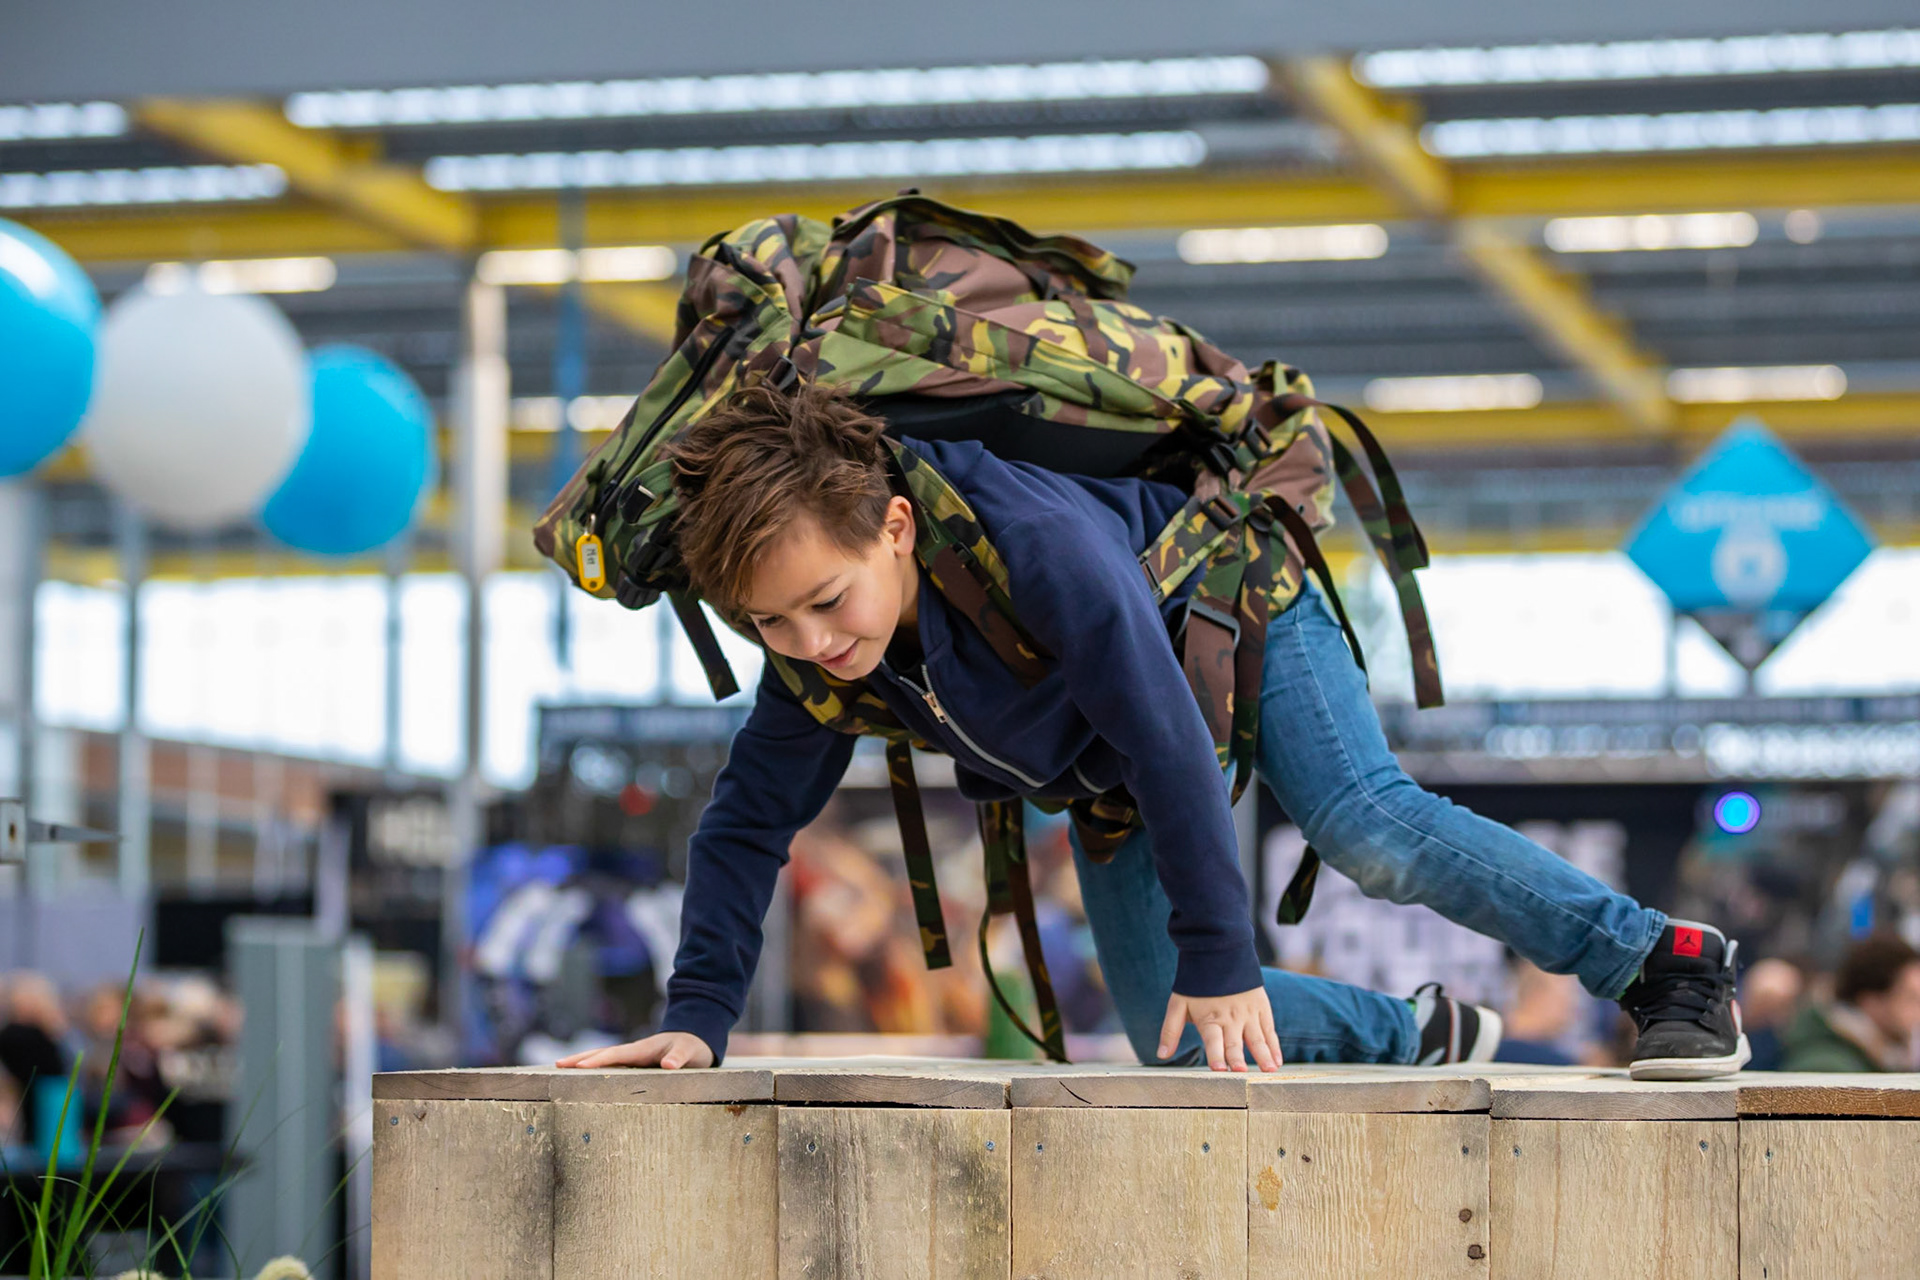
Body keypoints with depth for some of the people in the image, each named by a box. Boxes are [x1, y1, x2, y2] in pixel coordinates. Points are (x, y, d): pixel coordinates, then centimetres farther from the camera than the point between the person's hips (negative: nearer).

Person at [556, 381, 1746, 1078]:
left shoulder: (1039, 542, -43)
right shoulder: (817, 660, -23)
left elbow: (1171, 744, -40)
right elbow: (747, 822, -10)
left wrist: (1219, 960, -37)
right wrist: (697, 1020, -18)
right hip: (1101, 758, 6)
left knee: (1367, 827, -32)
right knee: (1168, 1032, -5)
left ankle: (1669, 961, -17)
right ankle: (1429, 1040, 15)